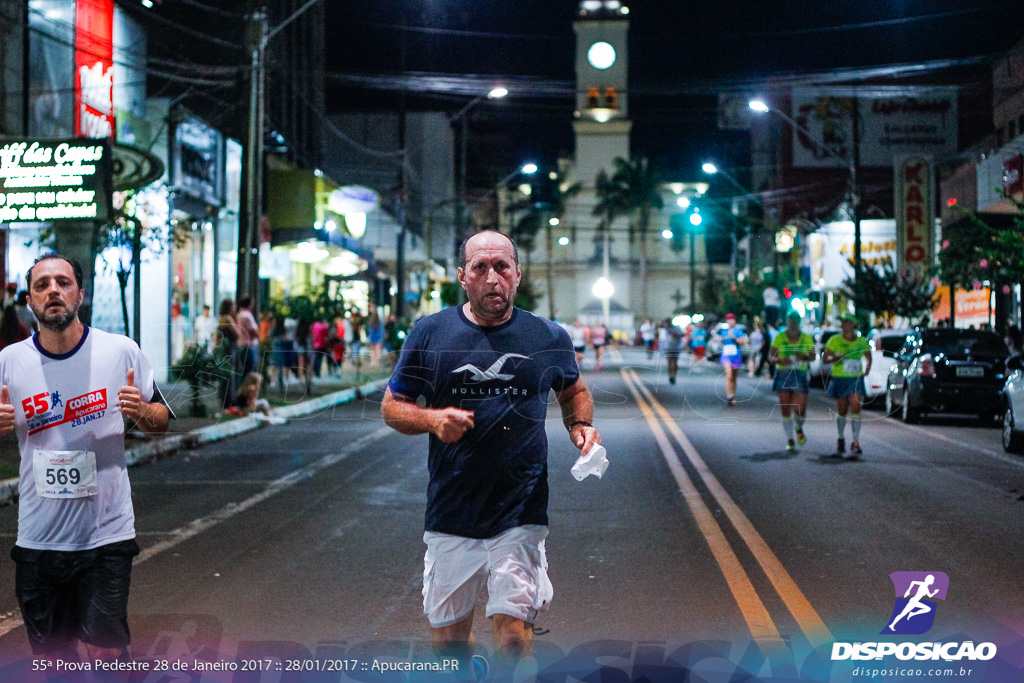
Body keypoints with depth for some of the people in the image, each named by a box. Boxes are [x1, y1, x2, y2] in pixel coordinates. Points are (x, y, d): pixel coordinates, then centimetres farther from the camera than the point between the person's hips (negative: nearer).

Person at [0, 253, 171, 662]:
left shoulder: (121, 351, -3)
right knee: (51, 656, 13)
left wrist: (141, 412, -17)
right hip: (37, 537, 2)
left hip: (106, 533, -2)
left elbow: (161, 423, 5)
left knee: (106, 652, -8)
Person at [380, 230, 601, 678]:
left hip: (520, 518, -1)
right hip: (450, 518, 1)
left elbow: (574, 391, 21)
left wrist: (580, 427, 0)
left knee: (513, 631, -10)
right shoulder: (430, 333, 0)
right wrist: (432, 419, -13)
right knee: (447, 635, 12)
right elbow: (392, 407, 6)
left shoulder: (548, 338, 3)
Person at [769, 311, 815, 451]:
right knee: (785, 410, -2)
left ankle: (799, 428, 26)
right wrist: (780, 360, -21)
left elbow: (812, 356, 9)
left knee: (800, 410, -8)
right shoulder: (779, 337, 2)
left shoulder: (807, 338, 6)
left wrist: (805, 357, -13)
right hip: (783, 375, 0)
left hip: (800, 376, 0)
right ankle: (789, 440, 9)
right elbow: (772, 356, 1)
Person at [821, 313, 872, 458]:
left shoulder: (861, 341, 5)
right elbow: (824, 358, 0)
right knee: (842, 410, 6)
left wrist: (866, 370, 5)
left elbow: (868, 357, 22)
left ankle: (856, 443, -14)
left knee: (855, 408, -14)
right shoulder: (835, 340, 0)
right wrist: (835, 358, -20)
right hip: (839, 379, 0)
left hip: (856, 380, 0)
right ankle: (841, 439, 29)